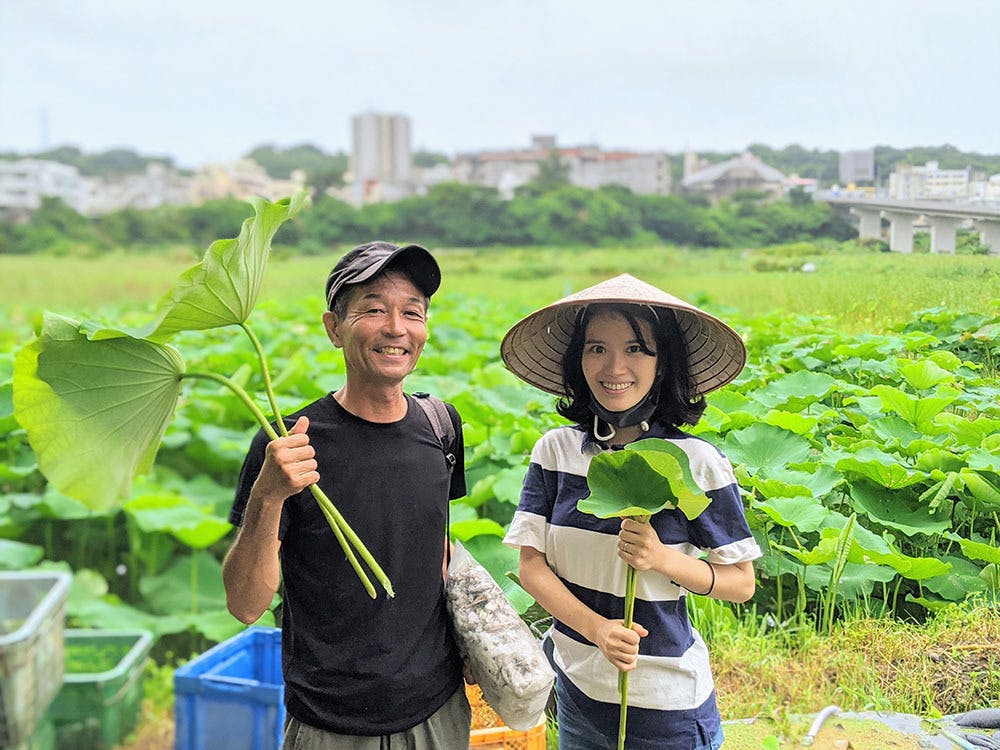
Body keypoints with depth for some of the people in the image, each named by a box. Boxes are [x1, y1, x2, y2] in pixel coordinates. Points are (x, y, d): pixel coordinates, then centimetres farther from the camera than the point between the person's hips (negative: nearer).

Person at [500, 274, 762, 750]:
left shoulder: (696, 462, -13)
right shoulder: (555, 450, -6)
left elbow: (741, 584, -6)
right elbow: (530, 564, -5)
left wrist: (663, 558, -23)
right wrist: (596, 628, -21)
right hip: (575, 687, 3)